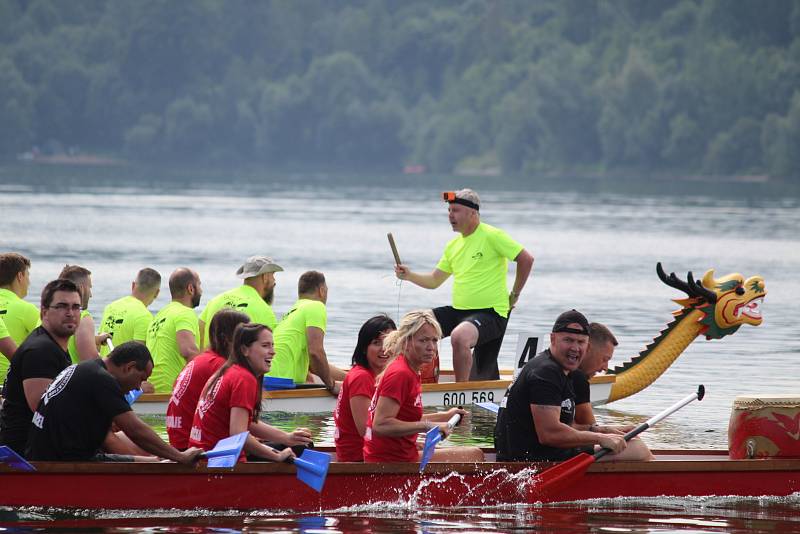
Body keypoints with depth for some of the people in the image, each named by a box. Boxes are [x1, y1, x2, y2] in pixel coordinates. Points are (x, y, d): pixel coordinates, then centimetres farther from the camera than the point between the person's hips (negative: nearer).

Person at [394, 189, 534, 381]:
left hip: (490, 312, -8)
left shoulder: (492, 236, -9)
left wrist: (514, 295, -5)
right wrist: (409, 276, 1)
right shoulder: (453, 245, 14)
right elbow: (434, 281, 19)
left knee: (459, 336, -36)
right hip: (458, 311, 8)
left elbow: (526, 259, -10)